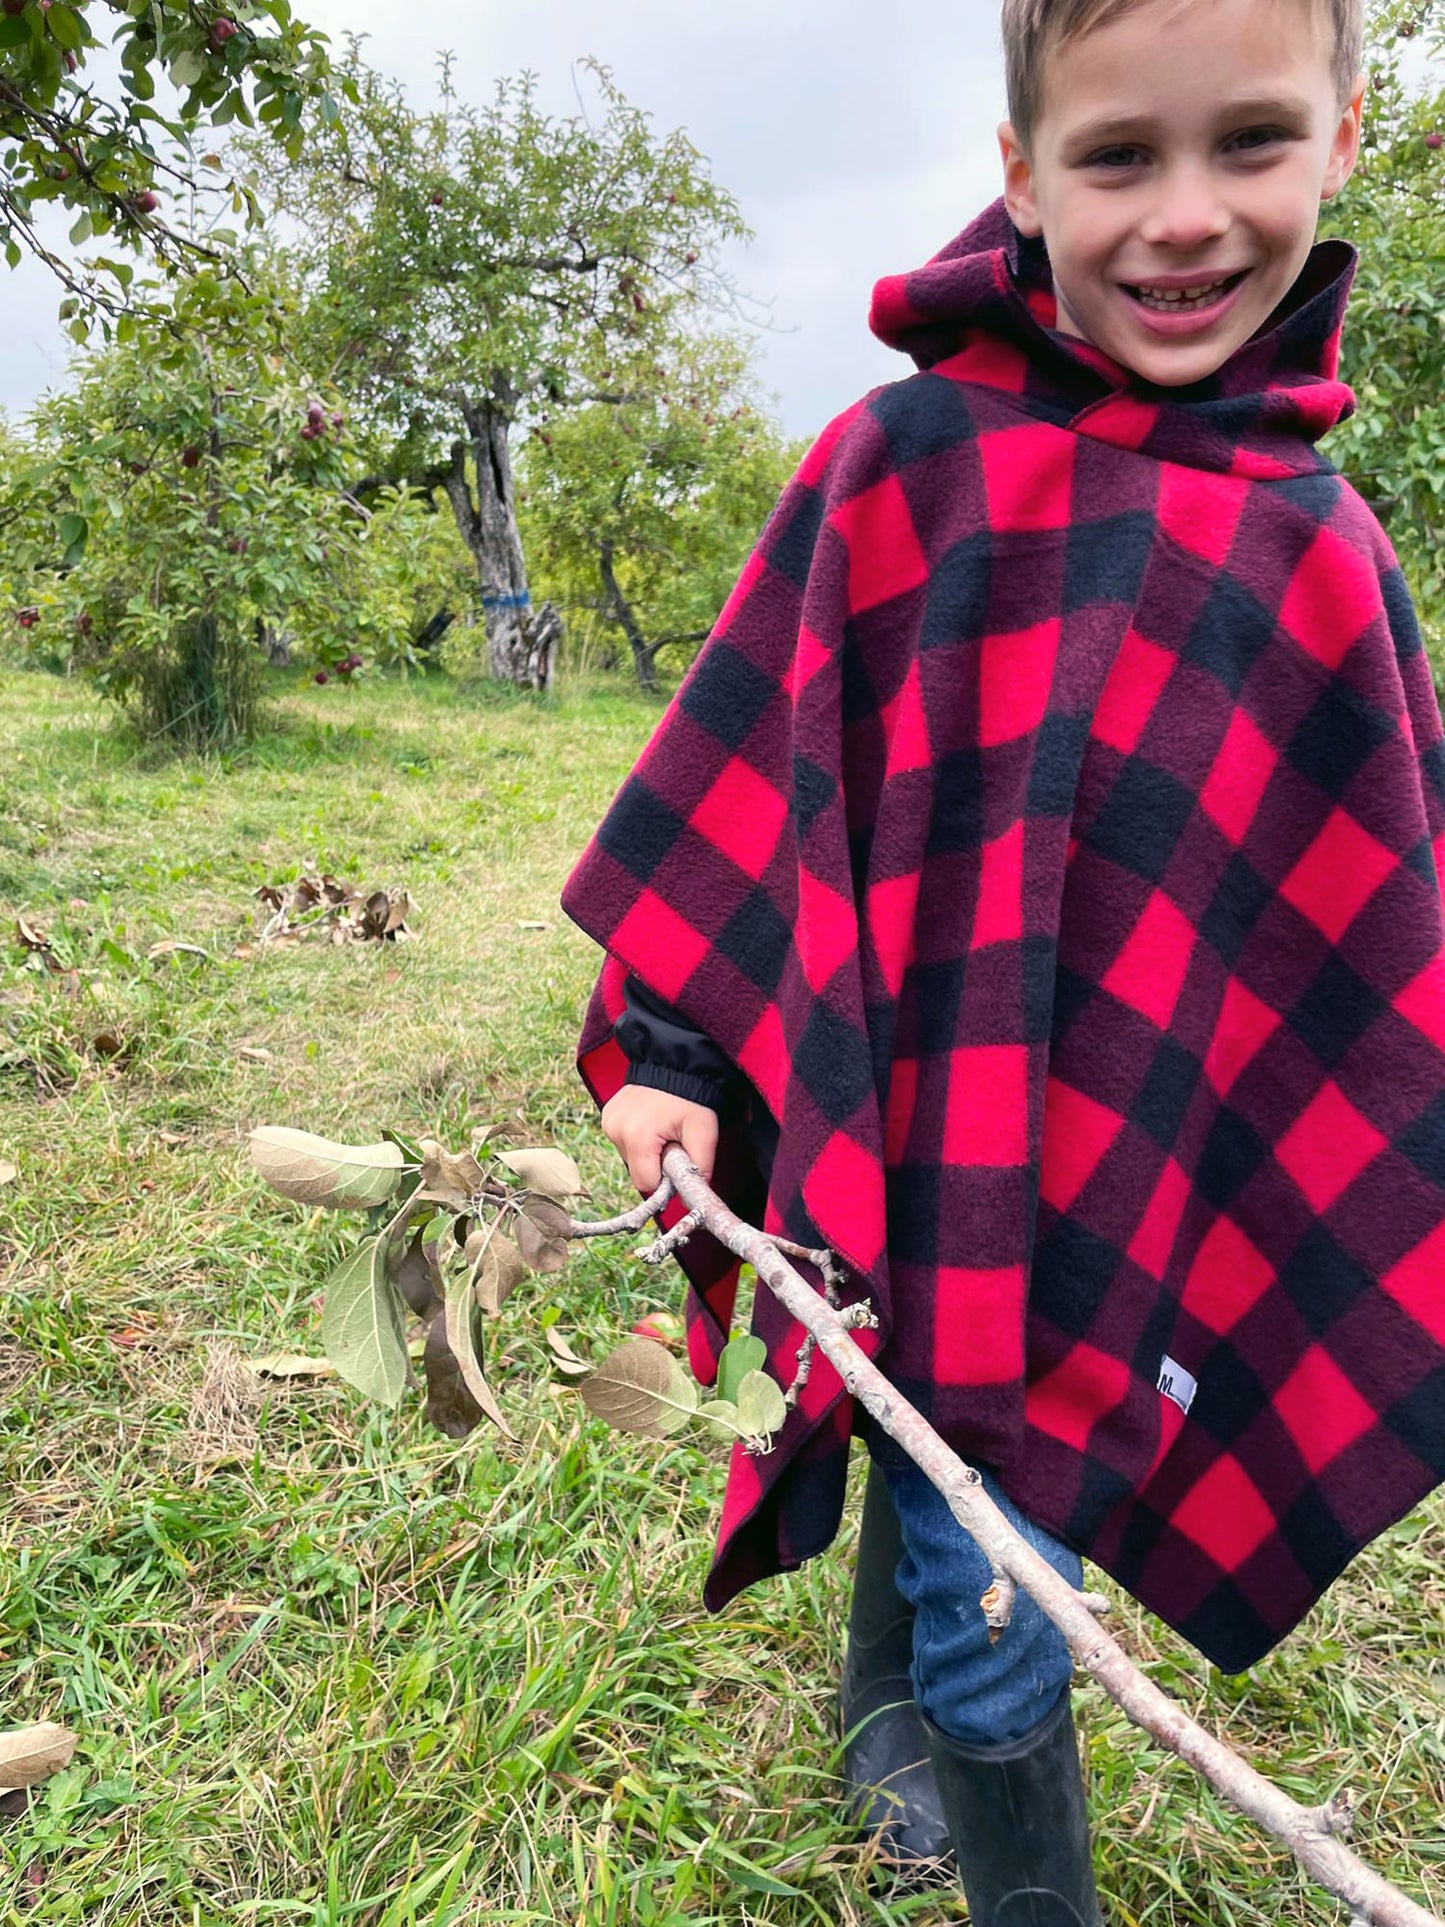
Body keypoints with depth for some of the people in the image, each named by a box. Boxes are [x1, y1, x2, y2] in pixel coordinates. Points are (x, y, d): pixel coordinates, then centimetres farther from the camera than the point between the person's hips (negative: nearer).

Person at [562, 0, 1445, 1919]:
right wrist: (666, 1053, -8)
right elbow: (747, 773, -5)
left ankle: (887, 1697, 54)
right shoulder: (907, 462, -10)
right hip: (916, 1143, -4)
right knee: (998, 1613, 3)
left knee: (961, 1480, 24)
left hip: (1143, 1166, 4)